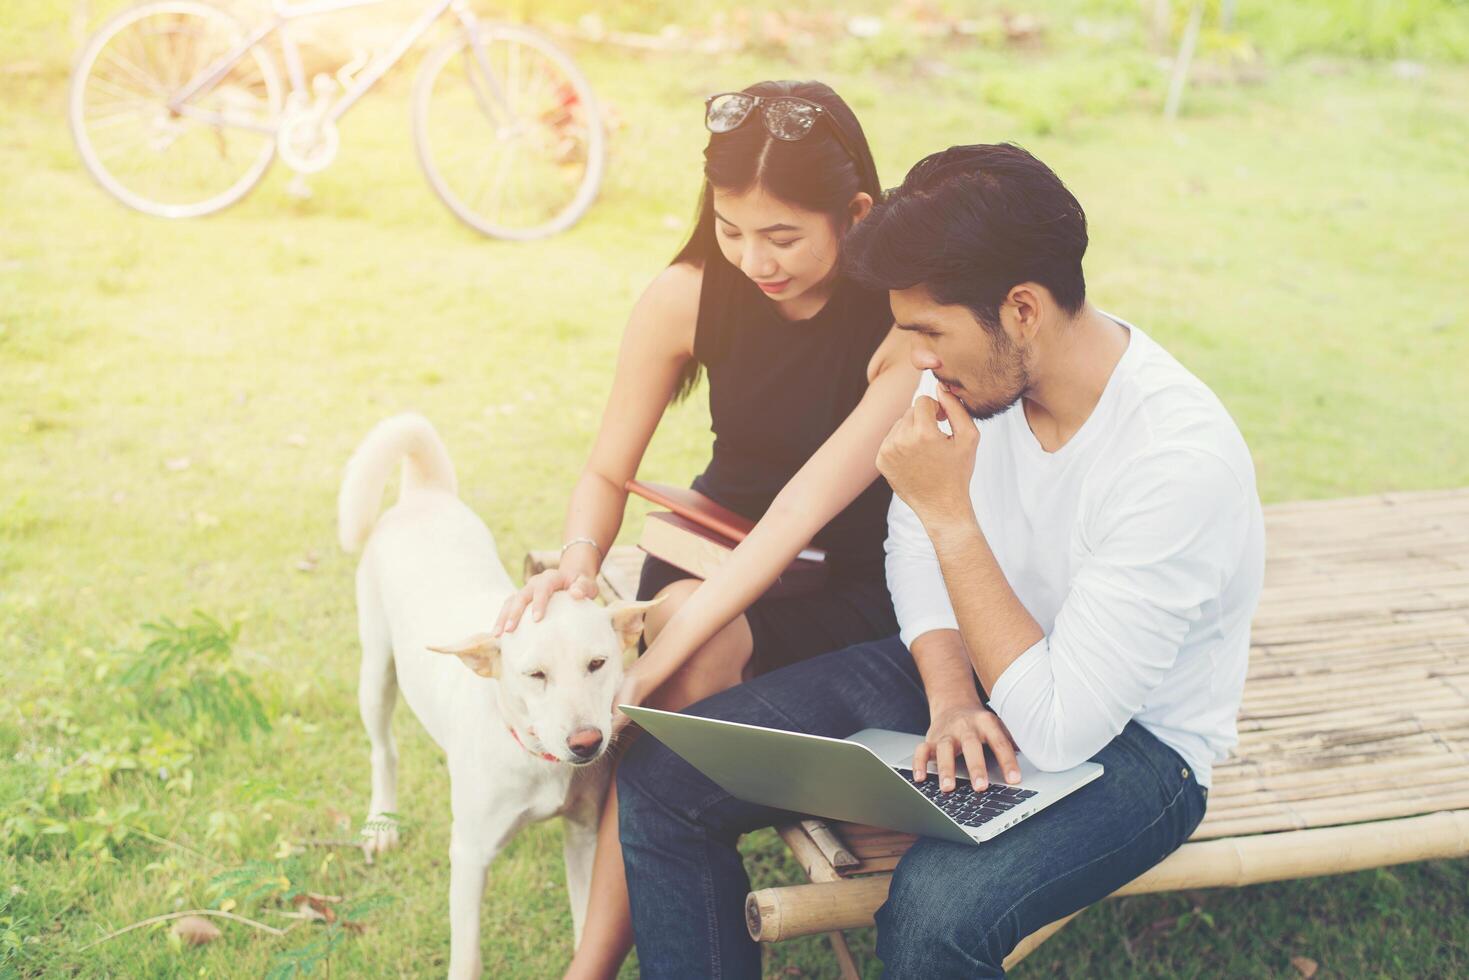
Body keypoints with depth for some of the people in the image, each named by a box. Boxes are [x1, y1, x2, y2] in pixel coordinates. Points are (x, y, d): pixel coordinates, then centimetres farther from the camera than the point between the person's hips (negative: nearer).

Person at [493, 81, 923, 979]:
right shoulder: (687, 298, -11)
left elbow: (807, 508, -31)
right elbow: (608, 475, -3)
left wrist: (664, 653, -40)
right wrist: (579, 564, -27)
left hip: (854, 580, -3)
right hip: (718, 542, 3)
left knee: (699, 660, -33)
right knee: (690, 668, -33)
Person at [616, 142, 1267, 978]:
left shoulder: (1184, 458, -30)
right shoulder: (972, 362, -10)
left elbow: (1060, 731, -29)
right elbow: (915, 549, 5)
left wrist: (949, 514, -29)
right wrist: (949, 693, -14)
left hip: (1128, 739, -6)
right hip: (977, 667, 7)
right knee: (659, 780, -7)